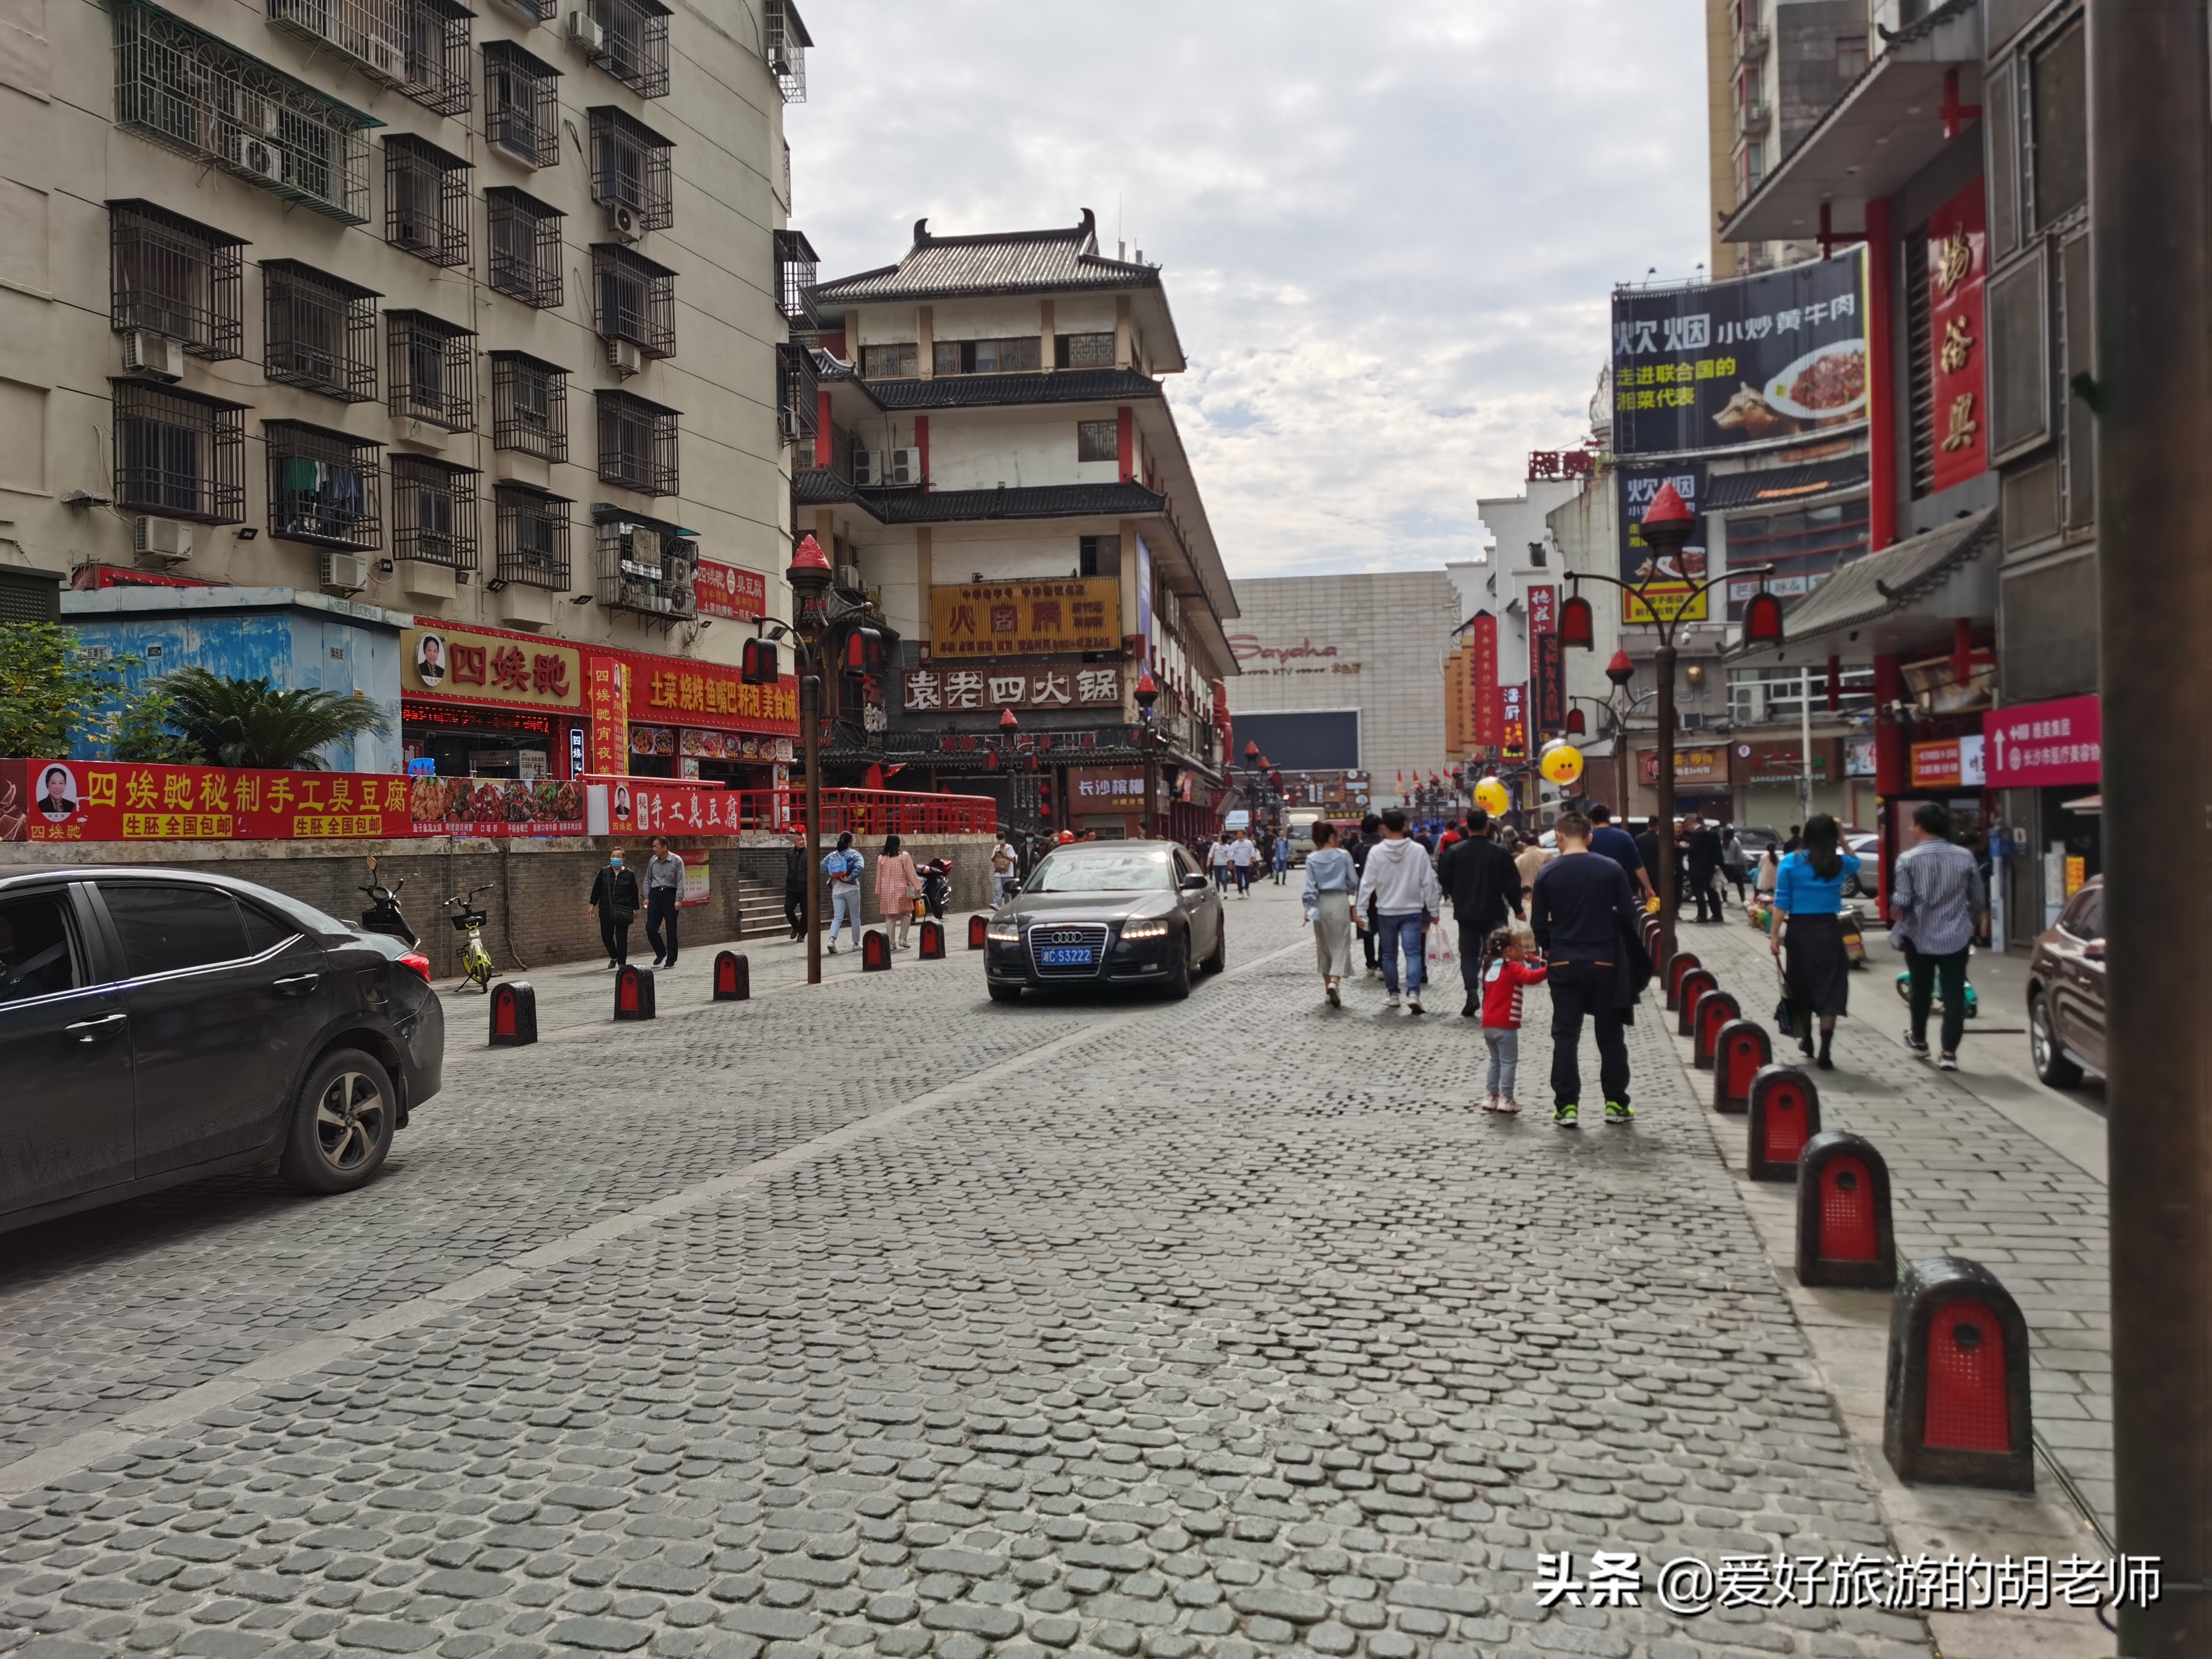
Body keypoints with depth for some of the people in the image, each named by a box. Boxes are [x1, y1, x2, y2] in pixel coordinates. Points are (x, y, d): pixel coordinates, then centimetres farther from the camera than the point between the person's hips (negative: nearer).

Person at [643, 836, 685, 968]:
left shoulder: (676, 861, -5)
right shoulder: (653, 861, 8)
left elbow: (680, 881, -8)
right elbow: (648, 880, 15)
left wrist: (678, 899, -14)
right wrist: (647, 897, 7)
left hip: (670, 895, -4)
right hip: (655, 894, 4)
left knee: (671, 929, 1)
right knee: (650, 928, 0)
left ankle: (671, 960, 9)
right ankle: (661, 953, 21)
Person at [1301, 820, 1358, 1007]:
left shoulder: (1312, 859, -1)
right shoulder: (1343, 855, -6)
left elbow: (1310, 886, -5)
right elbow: (1354, 882, 0)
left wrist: (1309, 908, -5)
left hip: (1321, 903, 2)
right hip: (1340, 901, -2)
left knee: (1324, 946, 14)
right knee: (1340, 945, 0)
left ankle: (1328, 985, 18)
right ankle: (1335, 982, -21)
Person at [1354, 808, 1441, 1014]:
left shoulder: (1376, 852, -8)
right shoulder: (1418, 850, -7)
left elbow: (1367, 883, -7)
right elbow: (1428, 883, -3)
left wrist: (1360, 910, 1)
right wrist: (1434, 910, 5)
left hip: (1386, 912, 0)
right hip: (1412, 911, 0)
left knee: (1389, 955, 13)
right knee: (1413, 952, -3)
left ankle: (1393, 995, 20)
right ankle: (1413, 993, -20)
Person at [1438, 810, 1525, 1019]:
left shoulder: (1454, 851, -7)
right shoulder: (1500, 852, -7)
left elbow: (1444, 880, -1)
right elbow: (1512, 883, -5)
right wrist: (1517, 908, 9)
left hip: (1466, 913, 0)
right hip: (1494, 913, 0)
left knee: (1469, 954, 7)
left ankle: (1472, 994, -12)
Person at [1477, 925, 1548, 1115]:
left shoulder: (1491, 967, 12)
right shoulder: (1513, 968, -11)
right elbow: (1530, 977, -29)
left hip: (1488, 1024, 8)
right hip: (1505, 1025, -8)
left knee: (1495, 1060, 18)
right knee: (1509, 1062, 0)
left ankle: (1490, 1096, 19)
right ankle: (1506, 1099, 0)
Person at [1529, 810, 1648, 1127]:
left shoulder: (1547, 874, -5)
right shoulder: (1611, 869, -6)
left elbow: (1538, 924, -1)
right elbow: (1629, 916, -4)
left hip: (1564, 964, 0)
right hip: (1604, 962, 0)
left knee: (1565, 1036, 5)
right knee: (1610, 1035, 11)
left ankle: (1566, 1106, 3)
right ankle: (1616, 1103, 15)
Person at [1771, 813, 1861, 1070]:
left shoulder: (1791, 863, -4)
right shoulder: (1841, 864, 1)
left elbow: (1781, 902, -6)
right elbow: (1856, 862, 28)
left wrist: (1775, 935, -2)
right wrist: (1842, 839, 18)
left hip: (1799, 929, 0)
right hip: (1828, 929, 0)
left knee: (1801, 985, 17)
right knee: (1829, 990, 0)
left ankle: (1807, 1039, 36)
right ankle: (1824, 1054, -7)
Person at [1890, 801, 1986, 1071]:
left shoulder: (1908, 859, -11)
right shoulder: (1965, 856, -1)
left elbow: (1901, 903, -14)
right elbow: (1979, 900, 6)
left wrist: (1895, 918, 7)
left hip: (1919, 937, -1)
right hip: (1956, 937, 1)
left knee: (1921, 991, 18)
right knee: (1954, 994, 2)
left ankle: (1919, 1040, 37)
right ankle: (1949, 1053, -3)